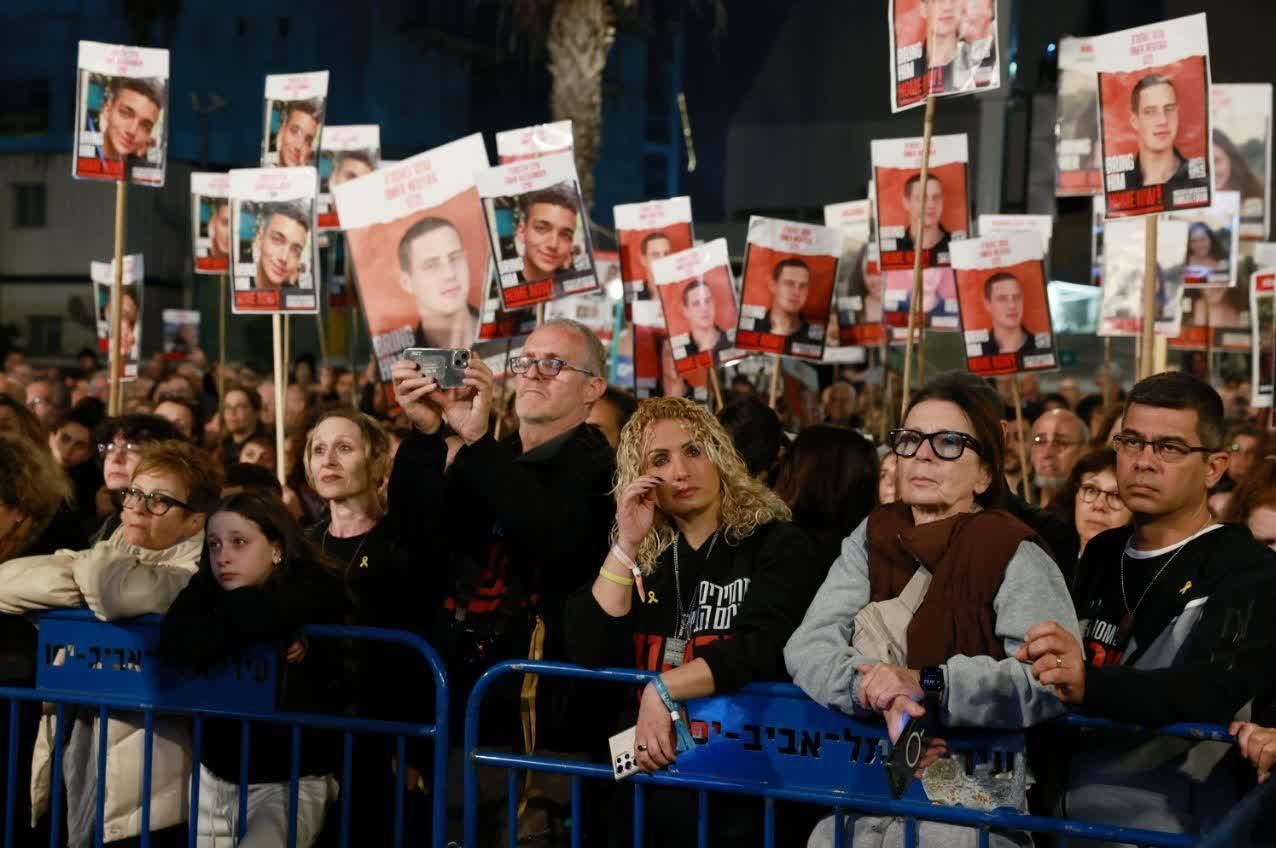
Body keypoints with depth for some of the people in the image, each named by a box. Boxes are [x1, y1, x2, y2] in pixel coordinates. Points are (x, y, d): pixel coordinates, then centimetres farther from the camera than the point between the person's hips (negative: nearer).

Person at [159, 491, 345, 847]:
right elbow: (176, 648, -18)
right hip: (213, 775, 5)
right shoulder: (209, 588, 4)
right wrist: (274, 634, -16)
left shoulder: (314, 590, -8)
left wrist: (227, 607, -8)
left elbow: (257, 616, -29)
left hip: (290, 781, -5)